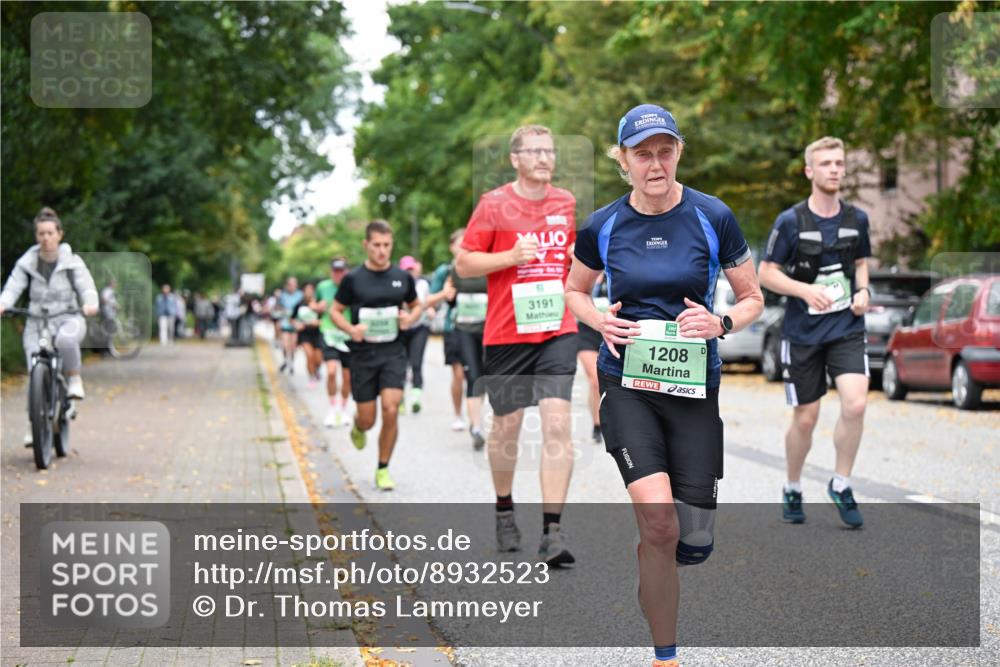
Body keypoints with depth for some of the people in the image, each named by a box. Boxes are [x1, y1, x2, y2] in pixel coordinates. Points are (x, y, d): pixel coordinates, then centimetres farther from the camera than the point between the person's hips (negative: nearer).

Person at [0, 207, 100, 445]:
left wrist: (90, 304, -31)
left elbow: (86, 287, -8)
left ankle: (74, 377, -13)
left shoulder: (72, 262, 2)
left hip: (68, 318, -2)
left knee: (66, 338, -39)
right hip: (37, 322, 2)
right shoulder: (26, 263, 5)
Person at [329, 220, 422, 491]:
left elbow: (416, 305, 17)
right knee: (367, 419, 3)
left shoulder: (403, 277, 2)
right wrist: (351, 329, -15)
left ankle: (383, 469, 3)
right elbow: (335, 311, 5)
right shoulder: (353, 279, -4)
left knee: (390, 410, -14)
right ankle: (358, 428, 44)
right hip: (363, 355, -1)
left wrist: (410, 319, -5)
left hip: (393, 354, 1)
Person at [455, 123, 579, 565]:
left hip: (557, 330, 2)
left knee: (557, 420, -12)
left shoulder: (567, 203, 9)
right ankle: (504, 510, 33)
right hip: (507, 331, -2)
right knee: (506, 425, 9)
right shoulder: (494, 205, -3)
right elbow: (463, 264, -2)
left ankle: (552, 531, -14)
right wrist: (511, 256, -15)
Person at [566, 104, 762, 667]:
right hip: (628, 383, -1)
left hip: (695, 387, 1)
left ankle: (651, 559, 39)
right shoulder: (602, 227, 0)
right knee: (660, 524, -19)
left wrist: (721, 323, -15)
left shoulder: (713, 217, -3)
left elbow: (753, 299, 6)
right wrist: (601, 321, -4)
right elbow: (575, 291, 17)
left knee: (693, 545, 1)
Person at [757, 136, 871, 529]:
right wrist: (806, 290, -20)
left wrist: (863, 290, -1)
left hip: (847, 328, 2)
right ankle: (792, 490, 28)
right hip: (803, 333, -2)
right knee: (805, 419, 5)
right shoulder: (791, 221, -8)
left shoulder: (856, 219, 3)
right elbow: (766, 274, -5)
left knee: (855, 404, -18)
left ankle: (841, 485, 2)